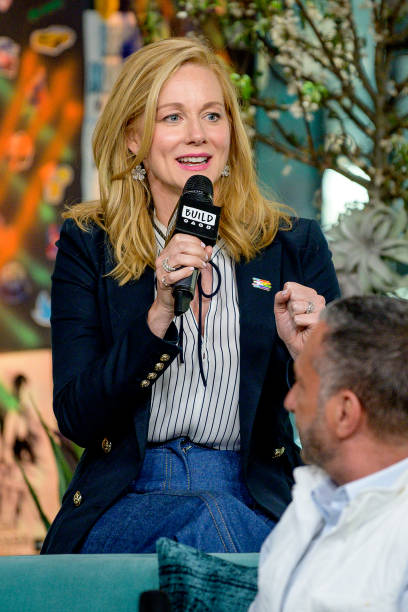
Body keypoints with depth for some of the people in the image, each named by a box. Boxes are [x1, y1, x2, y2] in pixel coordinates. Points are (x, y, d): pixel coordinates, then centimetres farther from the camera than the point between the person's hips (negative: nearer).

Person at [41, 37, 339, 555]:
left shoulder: (293, 246, 9)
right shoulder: (89, 247, 6)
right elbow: (75, 419, -4)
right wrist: (158, 316, -18)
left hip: (257, 501, 2)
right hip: (125, 503, -2)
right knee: (210, 519, -34)